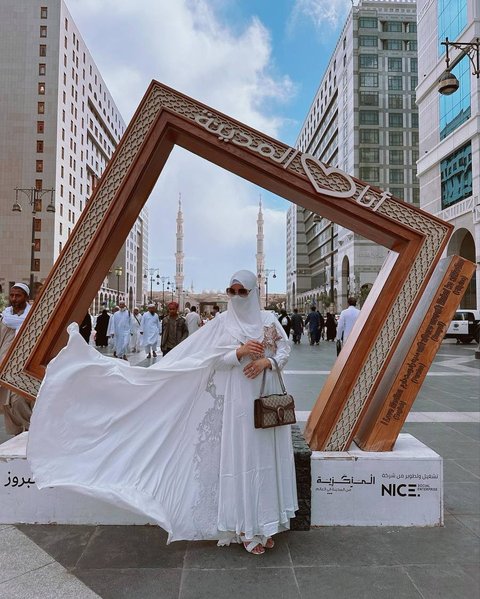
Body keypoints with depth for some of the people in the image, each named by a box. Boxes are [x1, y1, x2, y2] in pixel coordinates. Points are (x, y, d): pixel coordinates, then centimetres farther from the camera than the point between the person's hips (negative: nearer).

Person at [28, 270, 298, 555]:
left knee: (264, 456, 10)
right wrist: (239, 352, -22)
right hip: (238, 398, -3)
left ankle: (264, 521, 26)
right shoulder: (222, 322, -2)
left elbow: (286, 349, 5)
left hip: (267, 396, 3)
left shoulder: (269, 319, 5)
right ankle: (247, 527, 16)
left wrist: (267, 362, -14)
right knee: (240, 457, 2)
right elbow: (210, 359, -8)